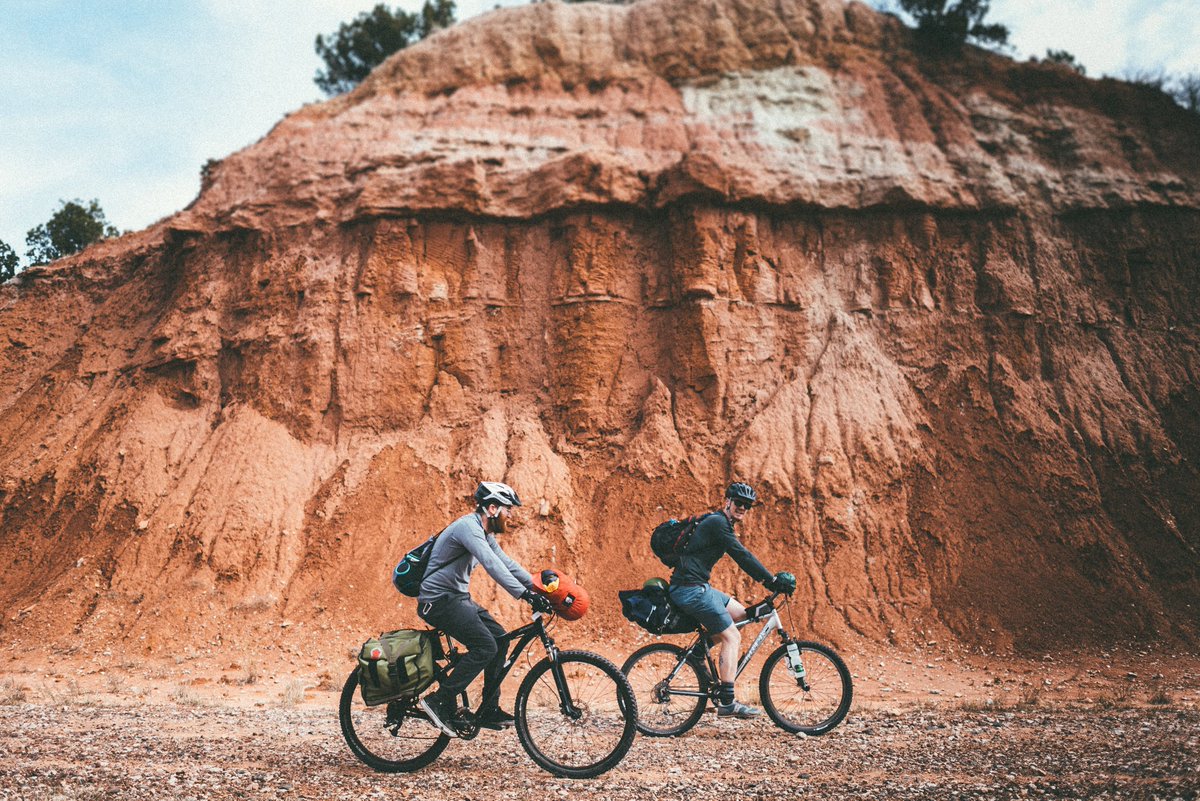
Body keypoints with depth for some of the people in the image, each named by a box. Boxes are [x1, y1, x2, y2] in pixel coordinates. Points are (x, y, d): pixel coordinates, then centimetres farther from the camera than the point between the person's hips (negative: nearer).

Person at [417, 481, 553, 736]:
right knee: (485, 646, -19)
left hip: (458, 598, 10)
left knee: (499, 637, 6)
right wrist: (525, 595, -39)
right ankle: (440, 701, -11)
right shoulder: (468, 526, -21)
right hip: (439, 600, -10)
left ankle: (488, 710, 11)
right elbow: (491, 565, -33)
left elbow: (507, 564, 12)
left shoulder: (485, 534, 12)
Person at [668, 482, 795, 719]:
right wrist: (772, 579, -17)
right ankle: (727, 703, -10)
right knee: (732, 637, -10)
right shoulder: (718, 523, -12)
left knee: (741, 614, 17)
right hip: (691, 589, -10)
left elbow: (741, 558, 25)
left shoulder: (721, 524, 19)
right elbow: (742, 555, -18)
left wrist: (768, 580, 19)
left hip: (697, 588, 10)